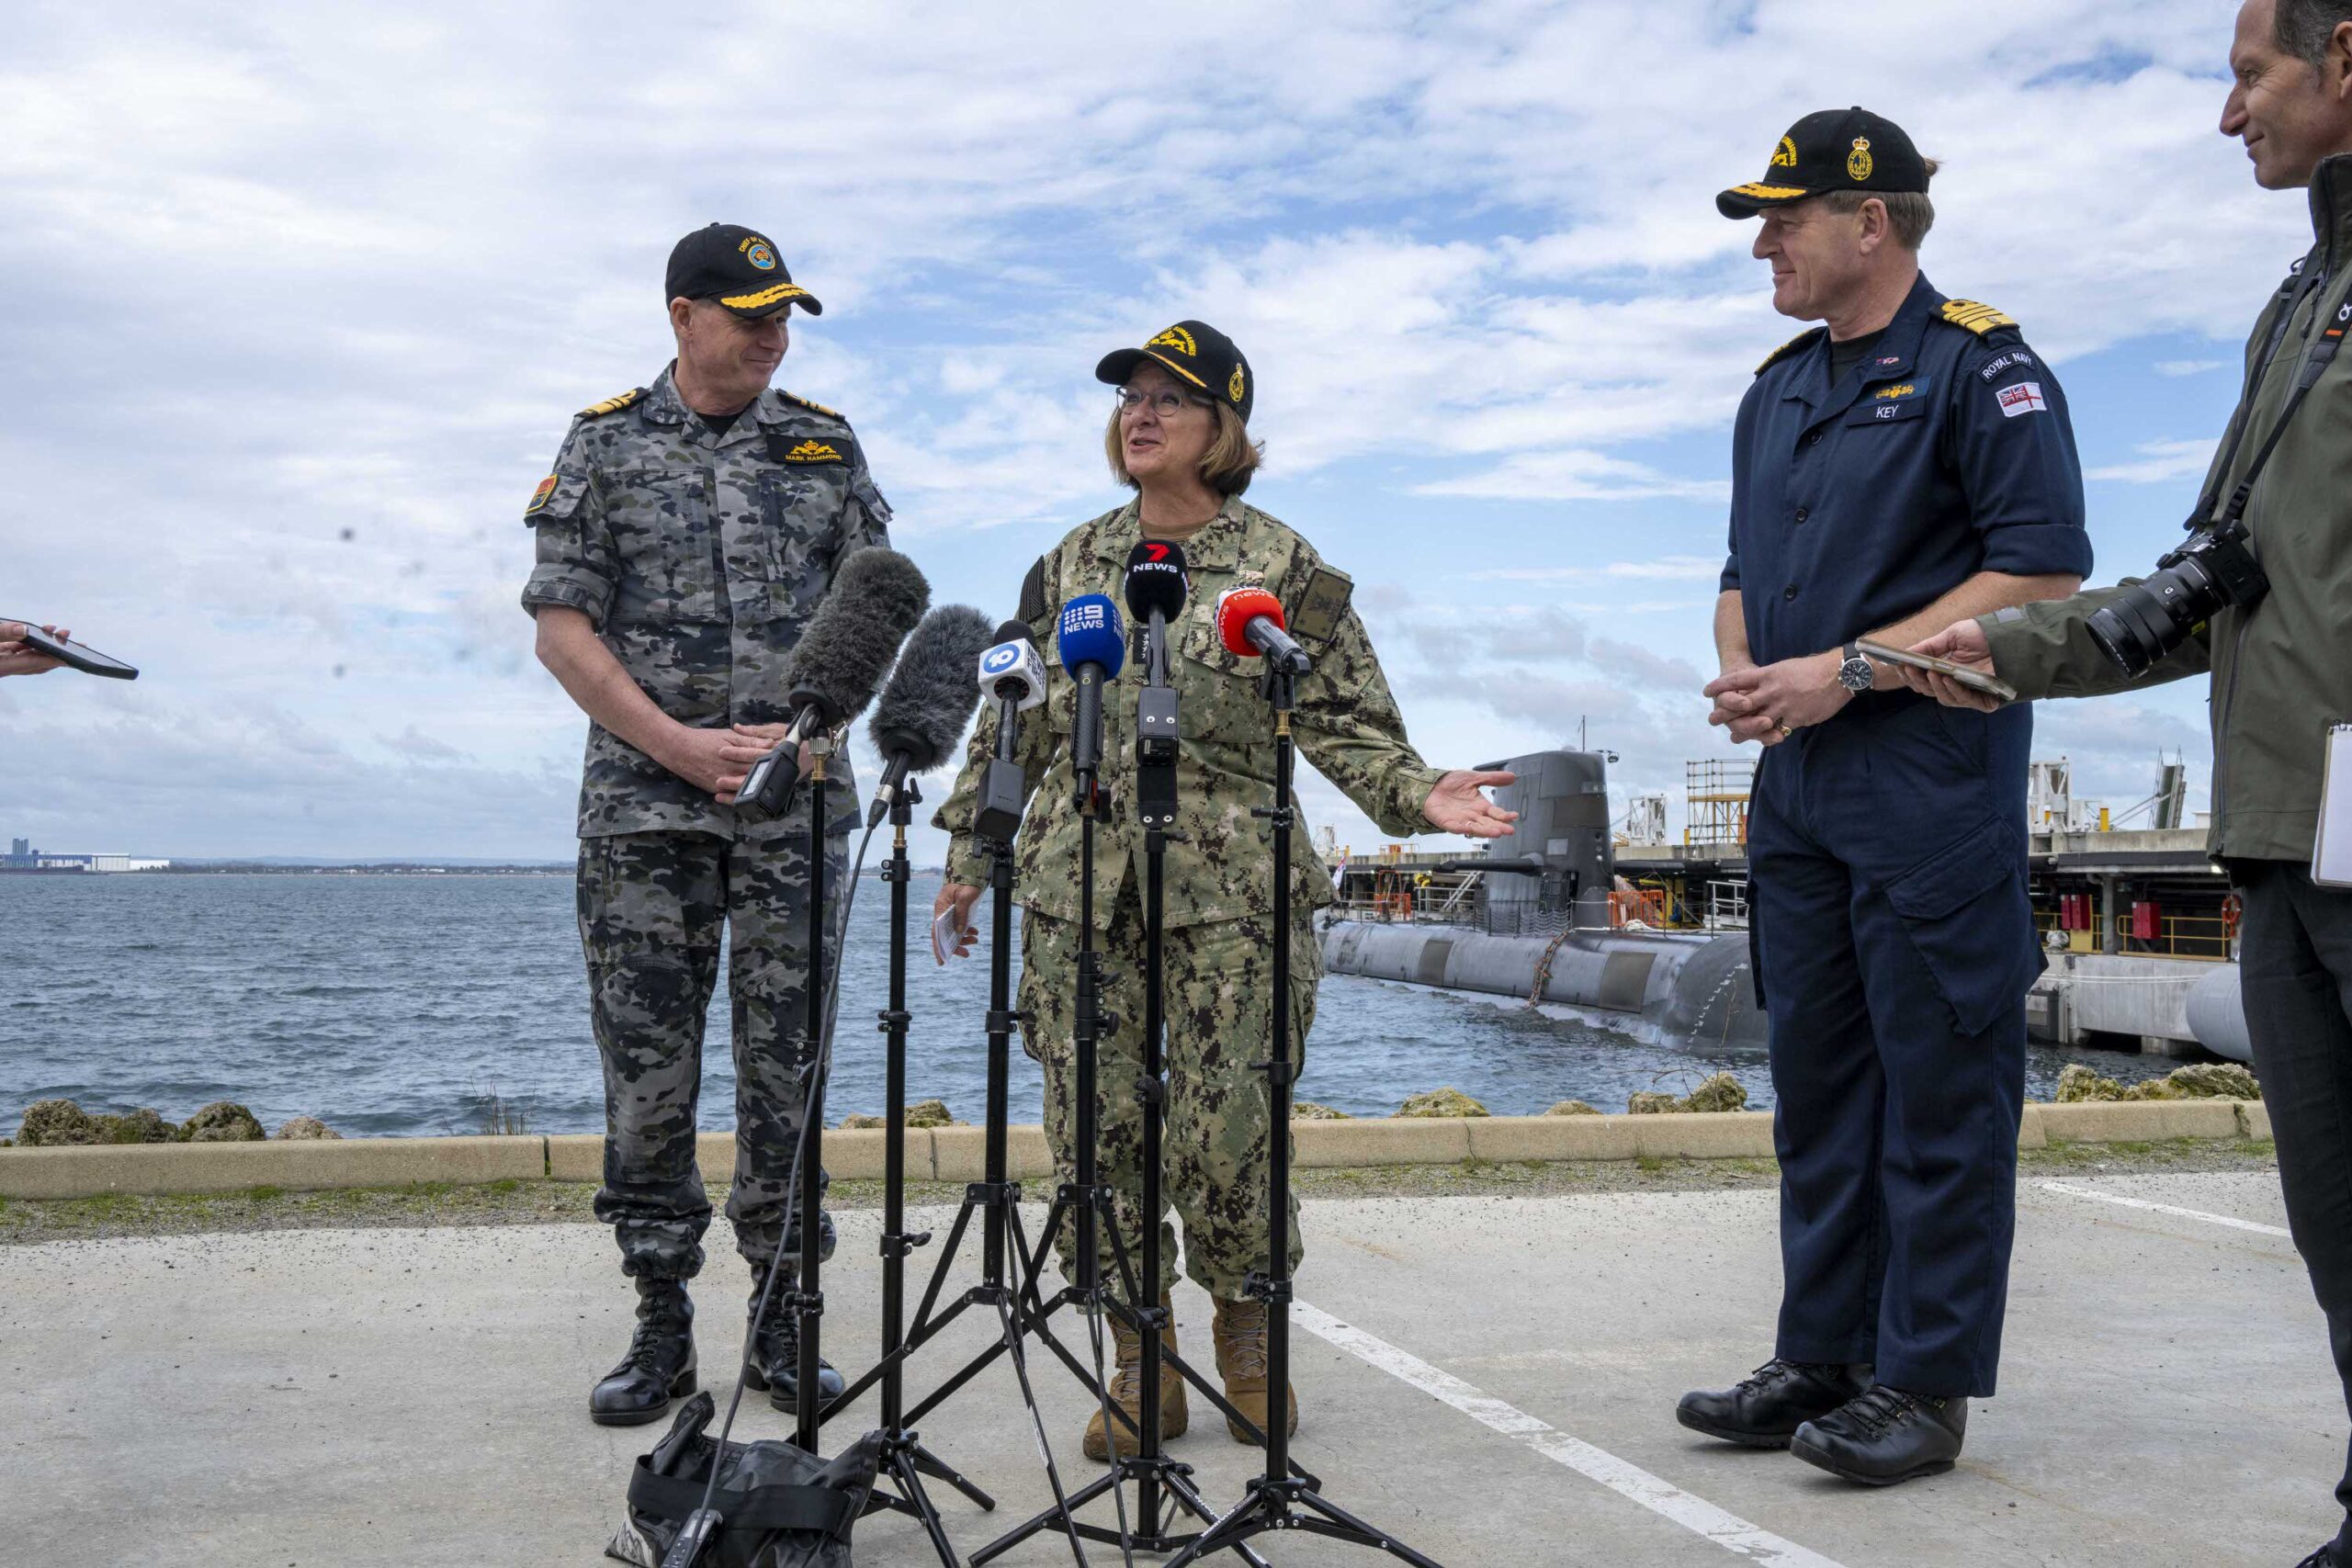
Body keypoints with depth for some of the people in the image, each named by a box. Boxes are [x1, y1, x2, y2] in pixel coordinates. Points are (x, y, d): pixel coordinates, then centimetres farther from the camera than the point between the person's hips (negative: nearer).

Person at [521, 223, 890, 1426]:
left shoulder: (826, 446, 10)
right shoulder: (606, 444, 5)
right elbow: (561, 626, 0)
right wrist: (681, 745, -10)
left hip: (795, 799, 1)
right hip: (643, 806, -1)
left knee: (786, 1067, 3)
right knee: (647, 1070, 2)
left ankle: (783, 1327, 13)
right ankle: (662, 1328, 14)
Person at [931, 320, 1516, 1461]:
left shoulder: (1280, 566, 4)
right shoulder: (1071, 564, 14)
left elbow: (1346, 720, 3)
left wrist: (1419, 796, -14)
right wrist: (970, 850, 16)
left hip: (1231, 888, -3)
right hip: (1079, 884, 3)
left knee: (1232, 1129, -3)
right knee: (1096, 1127, 1)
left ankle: (1250, 1354, 20)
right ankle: (1142, 1365, 16)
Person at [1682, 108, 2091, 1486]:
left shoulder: (1978, 365, -6)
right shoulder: (1779, 389, 18)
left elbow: (2045, 569, -14)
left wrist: (1852, 669, -17)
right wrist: (1741, 674, 3)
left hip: (1933, 788, -8)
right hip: (1799, 790, 8)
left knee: (1939, 1090, -2)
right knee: (1818, 1084, 12)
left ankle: (1926, 1385, 7)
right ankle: (1821, 1360, 21)